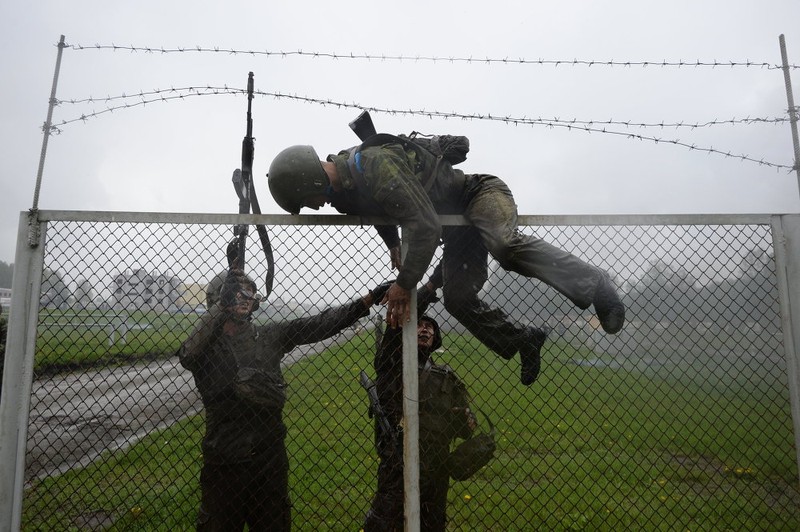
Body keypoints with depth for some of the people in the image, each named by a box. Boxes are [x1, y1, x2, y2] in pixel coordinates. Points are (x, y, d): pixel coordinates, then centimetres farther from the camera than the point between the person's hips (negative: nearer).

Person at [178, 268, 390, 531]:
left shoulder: (270, 336, 2)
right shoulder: (207, 344, -6)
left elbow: (319, 324, -3)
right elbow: (188, 355, -29)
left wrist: (369, 300, -10)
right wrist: (222, 305, -29)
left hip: (270, 456, 3)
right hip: (224, 462, -3)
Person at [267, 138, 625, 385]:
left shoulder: (376, 165, -31)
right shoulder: (342, 188, 0)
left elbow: (425, 227, -34)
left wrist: (404, 284, -27)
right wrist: (392, 244, 29)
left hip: (479, 192, -8)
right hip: (457, 224, 8)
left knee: (504, 244, -38)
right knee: (457, 300, -3)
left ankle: (593, 284, -22)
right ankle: (523, 340, 14)